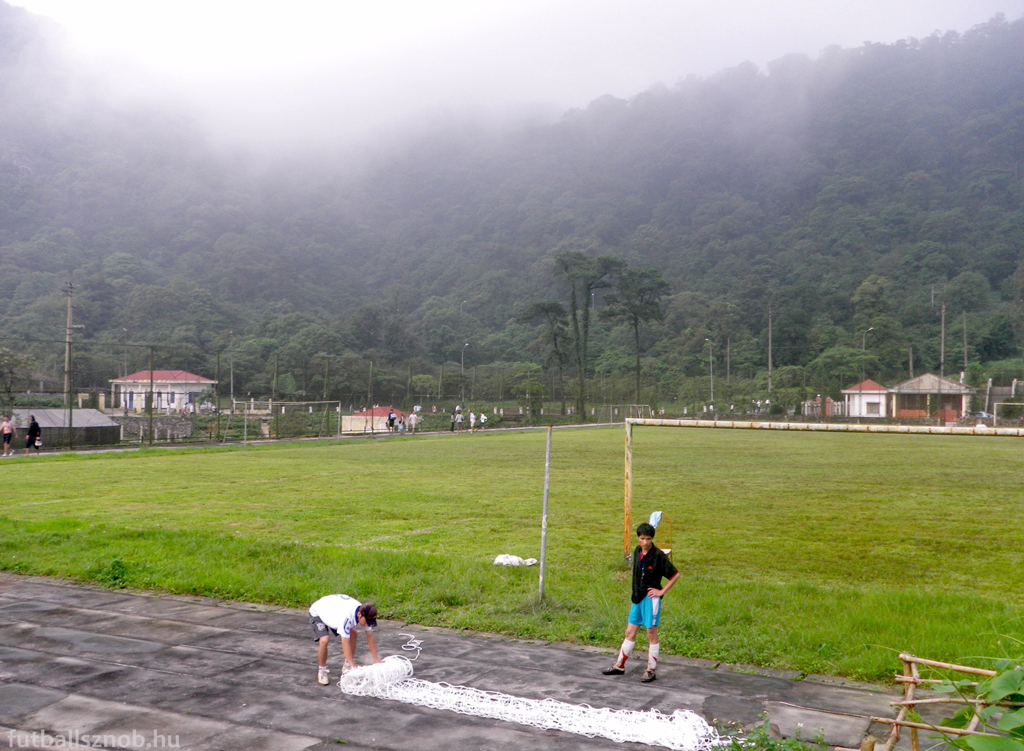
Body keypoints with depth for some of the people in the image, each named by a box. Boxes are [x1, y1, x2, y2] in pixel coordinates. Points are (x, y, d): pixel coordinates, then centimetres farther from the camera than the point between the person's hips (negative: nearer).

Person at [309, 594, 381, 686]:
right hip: (317, 612, -7)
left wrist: (376, 659, -12)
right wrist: (354, 667, -35)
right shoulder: (346, 616, -43)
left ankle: (347, 667, 10)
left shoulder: (364, 614, -21)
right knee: (324, 640, -27)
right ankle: (322, 671, -4)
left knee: (353, 633, -4)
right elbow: (345, 643, -38)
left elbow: (370, 637, -10)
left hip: (332, 610, 7)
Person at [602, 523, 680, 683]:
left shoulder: (658, 555, -15)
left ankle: (652, 670, 14)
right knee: (630, 632, 14)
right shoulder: (637, 552, 4)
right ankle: (619, 665, 24)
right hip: (637, 597, 7)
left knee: (651, 634, 3)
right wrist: (636, 593, 13)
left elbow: (675, 575, -11)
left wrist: (661, 591, -11)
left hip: (650, 598, -6)